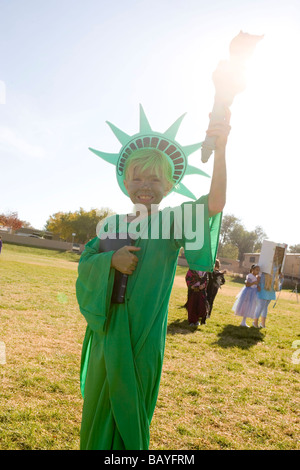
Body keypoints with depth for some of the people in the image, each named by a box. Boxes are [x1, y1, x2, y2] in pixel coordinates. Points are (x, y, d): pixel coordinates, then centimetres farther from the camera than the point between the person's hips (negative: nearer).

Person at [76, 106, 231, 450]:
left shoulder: (173, 220, -7)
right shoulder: (113, 224, 4)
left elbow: (215, 203, -23)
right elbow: (85, 263, 2)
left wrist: (220, 149, -34)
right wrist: (111, 259, -19)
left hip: (143, 331, -3)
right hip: (107, 328, 4)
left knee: (130, 405, 13)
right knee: (98, 402, 19)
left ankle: (129, 446, 38)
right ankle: (96, 445, 43)